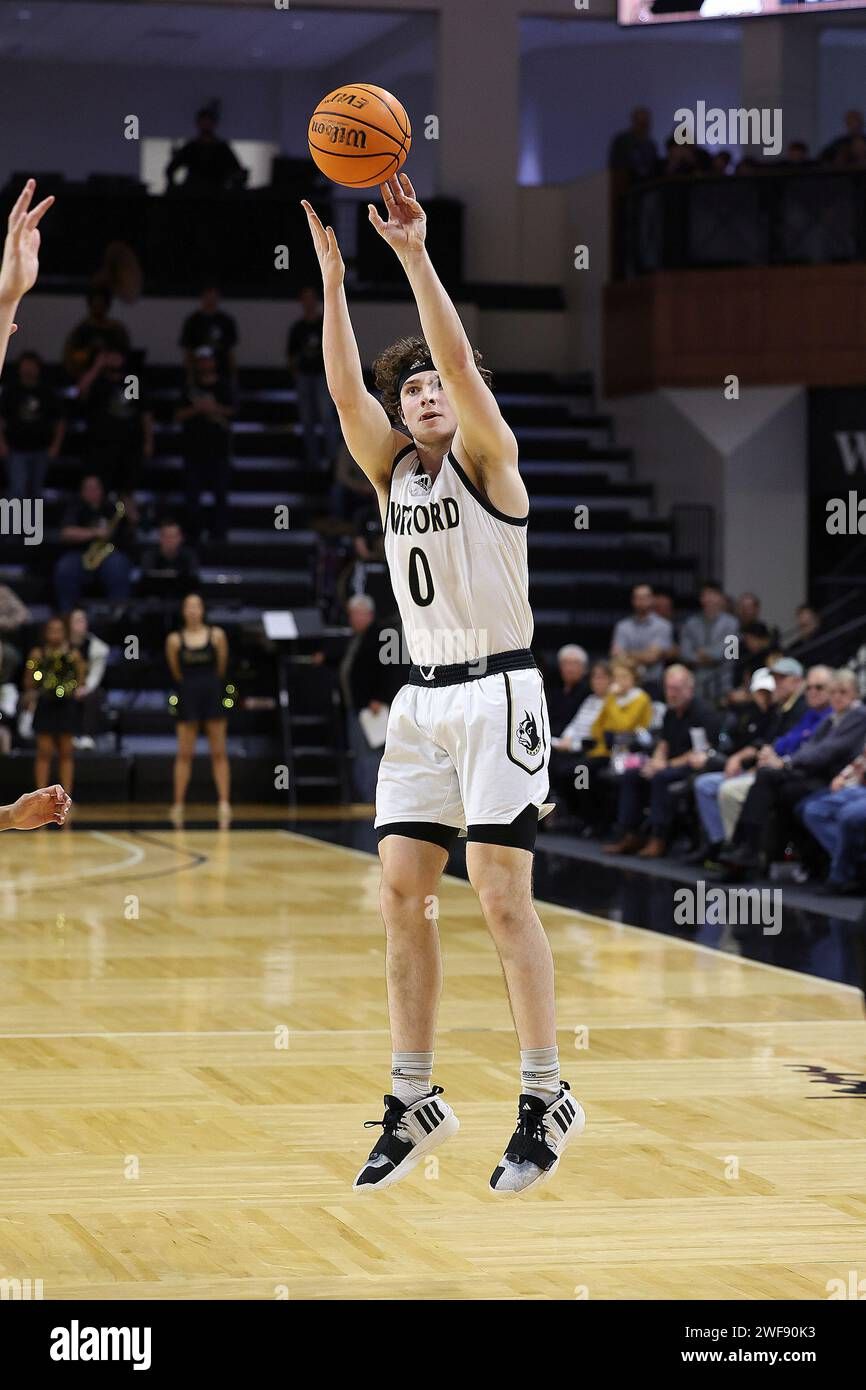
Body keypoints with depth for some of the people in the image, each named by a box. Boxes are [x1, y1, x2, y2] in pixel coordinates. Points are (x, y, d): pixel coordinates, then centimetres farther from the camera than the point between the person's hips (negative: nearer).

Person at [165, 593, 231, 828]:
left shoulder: (216, 635, -1)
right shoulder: (175, 639, 0)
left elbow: (221, 666, 7)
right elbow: (176, 671, 7)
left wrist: (210, 683, 12)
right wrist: (191, 684, 9)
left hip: (212, 693, 0)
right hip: (188, 694, 0)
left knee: (219, 753, 0)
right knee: (184, 753, 2)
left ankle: (224, 803, -1)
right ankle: (178, 804, 7)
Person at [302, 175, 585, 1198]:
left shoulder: (487, 459, -2)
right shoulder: (391, 470, 12)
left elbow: (460, 362, -18)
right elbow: (344, 386, -1)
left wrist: (414, 254, -23)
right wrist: (333, 274, -8)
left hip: (497, 693, -6)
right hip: (422, 699, 6)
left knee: (501, 896, -9)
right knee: (402, 893, 1)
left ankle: (545, 1097, -2)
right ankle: (415, 1101, 8)